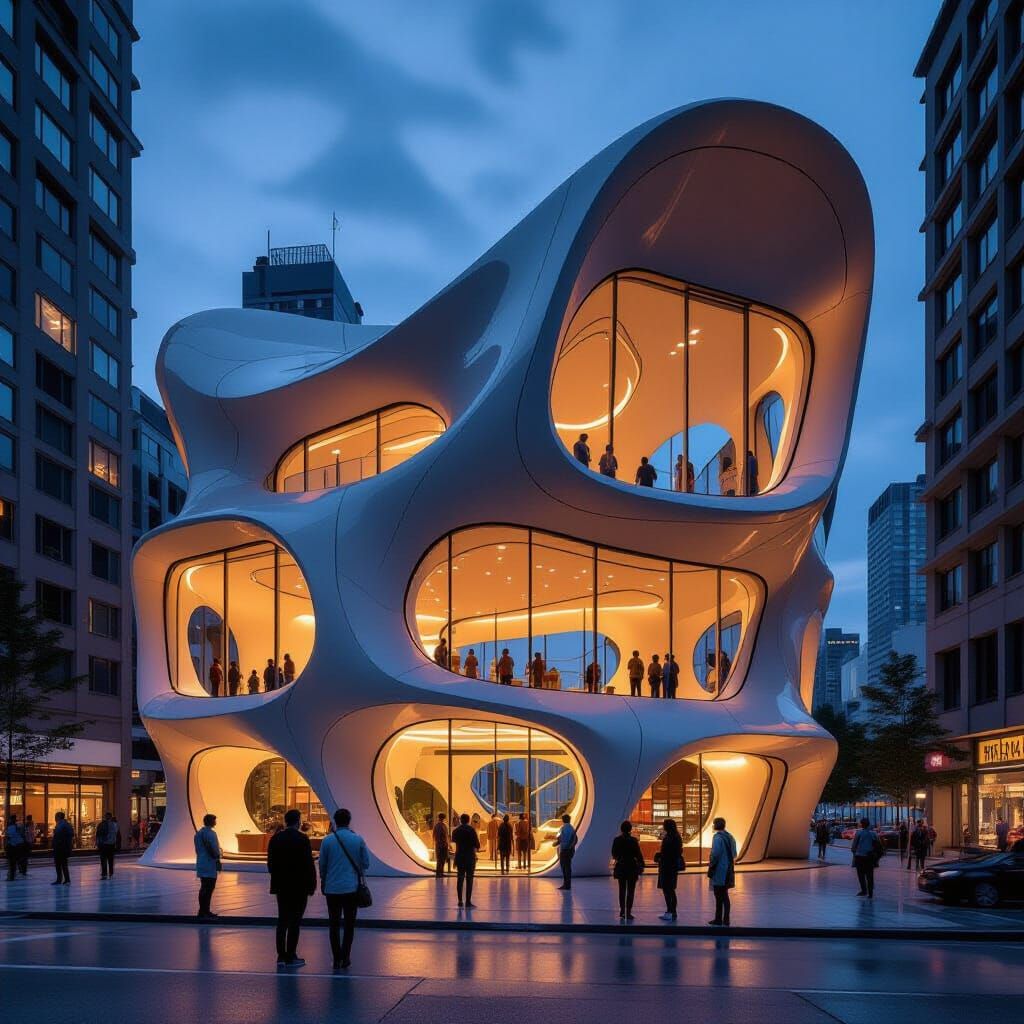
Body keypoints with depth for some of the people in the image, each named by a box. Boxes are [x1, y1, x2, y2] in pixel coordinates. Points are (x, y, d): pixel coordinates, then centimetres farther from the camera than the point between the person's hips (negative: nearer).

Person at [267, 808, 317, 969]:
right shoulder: (302, 839, -12)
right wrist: (312, 885, -3)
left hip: (281, 886, 5)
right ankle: (290, 957, 2)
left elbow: (270, 863, 7)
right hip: (299, 887, -5)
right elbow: (309, 864, -12)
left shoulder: (275, 838, 3)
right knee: (294, 922, 0)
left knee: (282, 920, 10)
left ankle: (281, 956, 10)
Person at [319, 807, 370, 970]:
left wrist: (323, 881, 21)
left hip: (332, 888, 1)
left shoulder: (327, 841, -4)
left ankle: (337, 959, 8)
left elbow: (322, 865, 4)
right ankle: (345, 957, 3)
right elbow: (366, 863, 1)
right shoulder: (358, 839, -5)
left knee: (334, 924, 9)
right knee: (349, 923, 9)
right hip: (352, 888, 0)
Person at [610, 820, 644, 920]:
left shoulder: (617, 840, -4)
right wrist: (641, 865, -2)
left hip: (620, 867, 3)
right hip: (632, 867, -3)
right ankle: (628, 912, 0)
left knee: (622, 890, 14)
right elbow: (638, 854, -11)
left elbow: (614, 854, 2)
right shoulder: (633, 840, -13)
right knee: (630, 891, 3)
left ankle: (622, 912, 16)